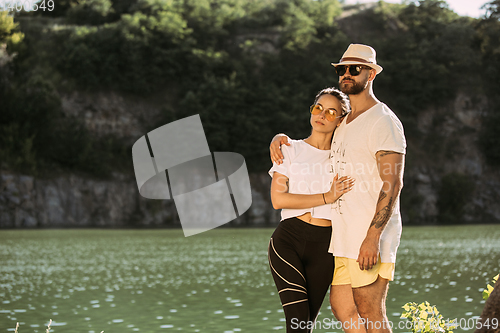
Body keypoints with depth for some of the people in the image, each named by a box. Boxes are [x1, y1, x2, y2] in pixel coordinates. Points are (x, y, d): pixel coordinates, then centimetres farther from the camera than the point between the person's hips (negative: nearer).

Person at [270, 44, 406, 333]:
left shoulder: (383, 122, -10)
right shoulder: (345, 124, 19)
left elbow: (393, 184, -18)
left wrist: (372, 237, -25)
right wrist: (280, 139, 12)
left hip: (370, 237, -9)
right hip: (345, 234, 9)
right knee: (341, 308, 11)